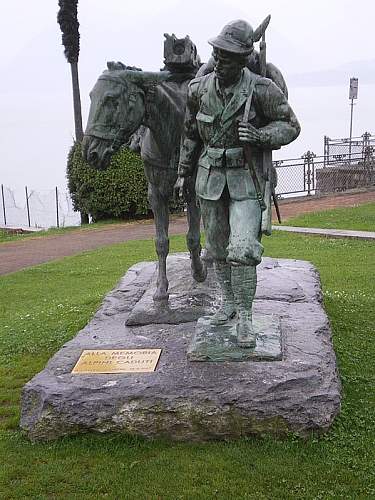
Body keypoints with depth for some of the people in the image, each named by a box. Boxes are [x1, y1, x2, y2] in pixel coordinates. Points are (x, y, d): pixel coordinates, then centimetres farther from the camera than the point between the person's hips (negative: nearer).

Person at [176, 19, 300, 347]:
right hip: (210, 178, 4)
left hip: (247, 181, -4)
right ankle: (229, 302, 34)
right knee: (218, 247, 14)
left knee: (242, 250, -15)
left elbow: (291, 126, -6)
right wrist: (184, 172, 15)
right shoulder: (199, 89, -3)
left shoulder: (262, 90, -15)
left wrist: (260, 136, -25)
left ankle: (245, 319, 0)